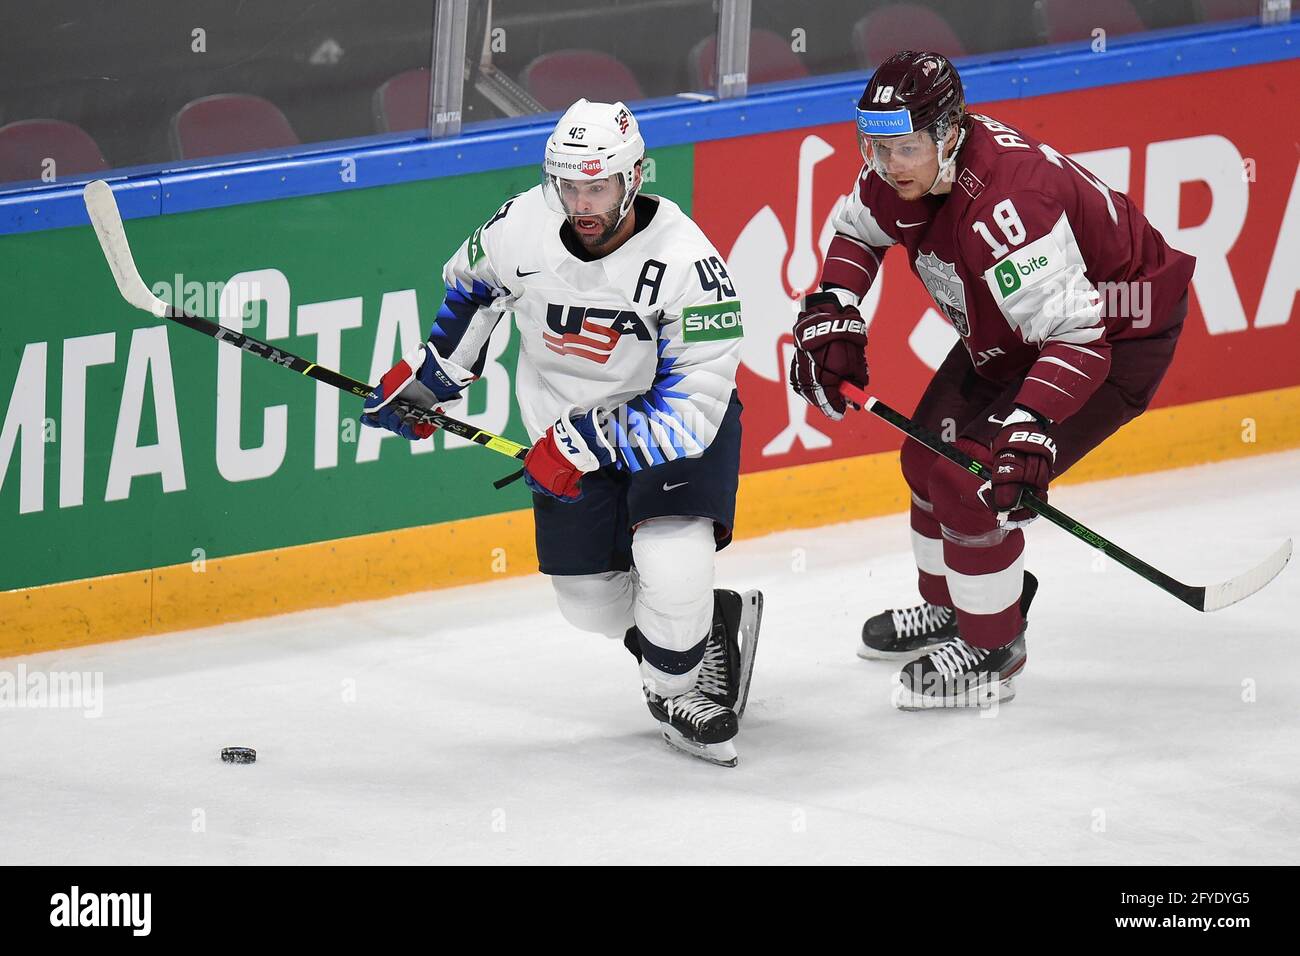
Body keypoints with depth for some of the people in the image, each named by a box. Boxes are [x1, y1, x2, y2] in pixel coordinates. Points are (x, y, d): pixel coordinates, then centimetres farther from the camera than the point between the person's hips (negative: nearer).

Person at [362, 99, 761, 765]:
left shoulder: (688, 265, -30)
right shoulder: (524, 225, -17)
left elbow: (691, 409, -30)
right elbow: (470, 286, 9)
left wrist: (588, 443, -34)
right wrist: (426, 378, 6)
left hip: (673, 425, -5)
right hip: (570, 426, 5)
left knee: (671, 567, -26)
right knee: (590, 601, 4)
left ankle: (675, 688, 5)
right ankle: (714, 621, 33)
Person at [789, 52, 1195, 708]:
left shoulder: (1006, 203, -39)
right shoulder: (901, 174, -13)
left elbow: (1076, 334, -42)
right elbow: (856, 230, 12)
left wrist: (1032, 428, -51)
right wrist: (829, 317, -2)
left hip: (1115, 332, -9)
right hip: (1013, 329, 9)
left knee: (972, 484, -15)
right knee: (928, 458, 15)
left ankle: (992, 653, 6)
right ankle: (949, 610, 41)